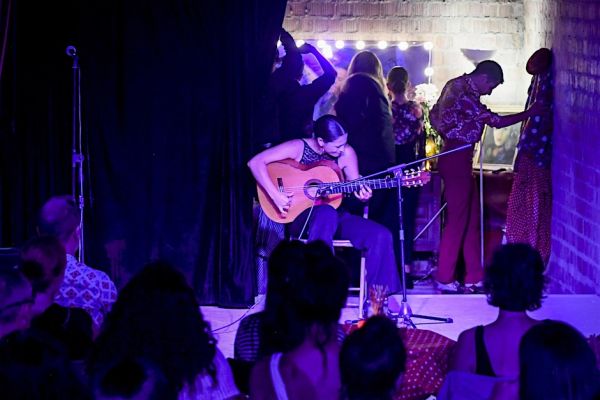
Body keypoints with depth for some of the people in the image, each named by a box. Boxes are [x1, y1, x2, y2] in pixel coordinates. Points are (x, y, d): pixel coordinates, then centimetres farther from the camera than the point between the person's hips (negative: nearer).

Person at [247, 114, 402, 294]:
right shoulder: (299, 148, -12)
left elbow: (355, 187, 9)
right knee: (326, 213, -40)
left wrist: (362, 195, -16)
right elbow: (255, 162, -18)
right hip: (302, 217, -4)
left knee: (381, 236, -18)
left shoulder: (346, 153, -2)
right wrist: (276, 196, -26)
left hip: (335, 214, 4)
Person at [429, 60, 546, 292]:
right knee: (457, 219, -4)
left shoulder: (458, 87, 11)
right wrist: (530, 113, -11)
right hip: (457, 161, -10)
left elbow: (434, 115, 20)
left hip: (455, 158, 10)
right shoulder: (466, 96, -20)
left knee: (472, 219, 12)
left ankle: (474, 277, 15)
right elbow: (497, 121, -19)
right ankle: (445, 279, 3)